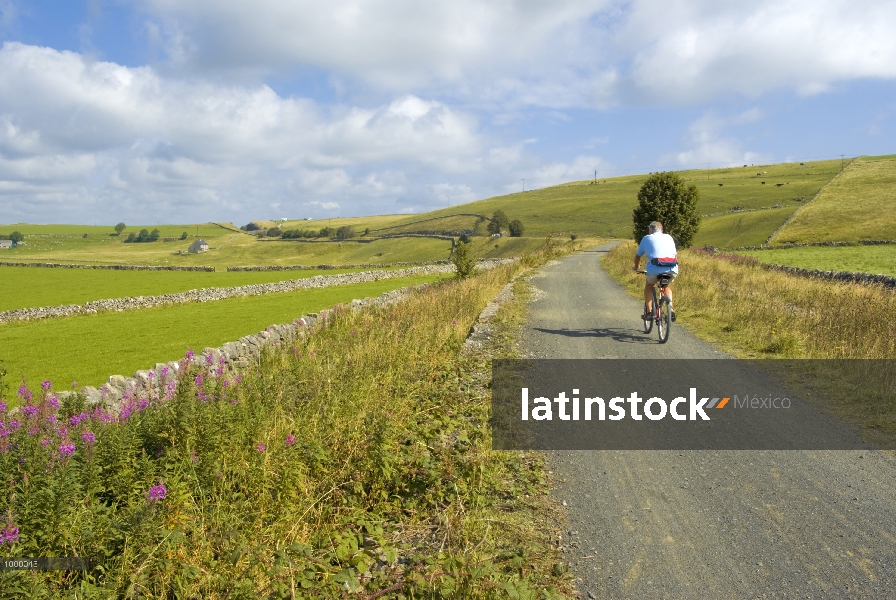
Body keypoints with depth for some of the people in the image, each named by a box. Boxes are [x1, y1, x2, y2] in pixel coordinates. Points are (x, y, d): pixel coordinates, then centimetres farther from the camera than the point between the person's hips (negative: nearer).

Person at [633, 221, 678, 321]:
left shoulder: (646, 238, 19)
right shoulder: (669, 237, 26)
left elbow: (638, 256, 29)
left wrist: (636, 267, 48)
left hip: (656, 269, -3)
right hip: (673, 270, 3)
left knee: (648, 285, 28)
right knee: (666, 286, 33)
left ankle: (648, 311, 18)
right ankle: (670, 307, 14)